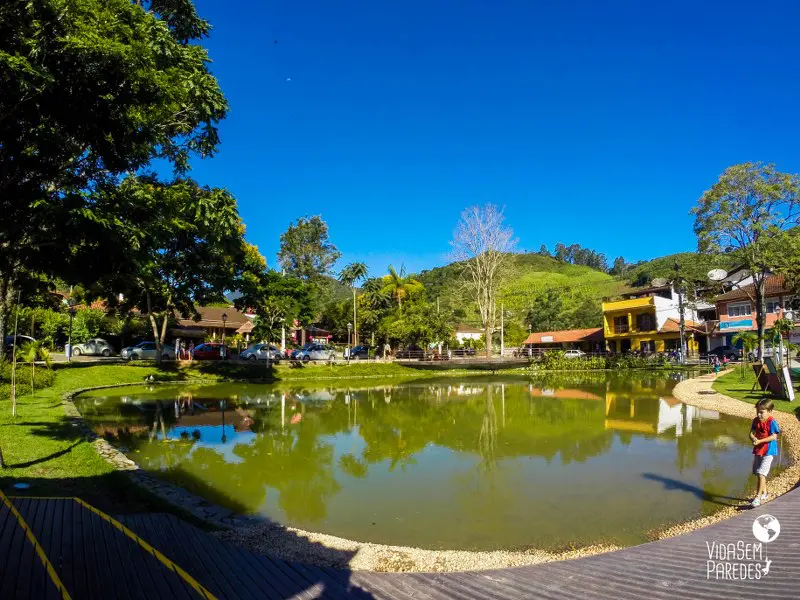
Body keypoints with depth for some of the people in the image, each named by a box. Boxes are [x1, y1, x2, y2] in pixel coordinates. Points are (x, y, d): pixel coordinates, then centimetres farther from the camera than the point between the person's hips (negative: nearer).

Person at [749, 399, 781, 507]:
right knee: (758, 473, 17)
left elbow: (774, 437, -20)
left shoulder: (771, 422, -15)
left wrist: (760, 441, -26)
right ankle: (764, 494, 35)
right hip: (757, 450, 7)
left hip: (768, 451, -7)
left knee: (761, 473, -13)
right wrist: (753, 438, -23)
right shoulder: (756, 421, 3)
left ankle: (758, 497, -9)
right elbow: (752, 433, 0)